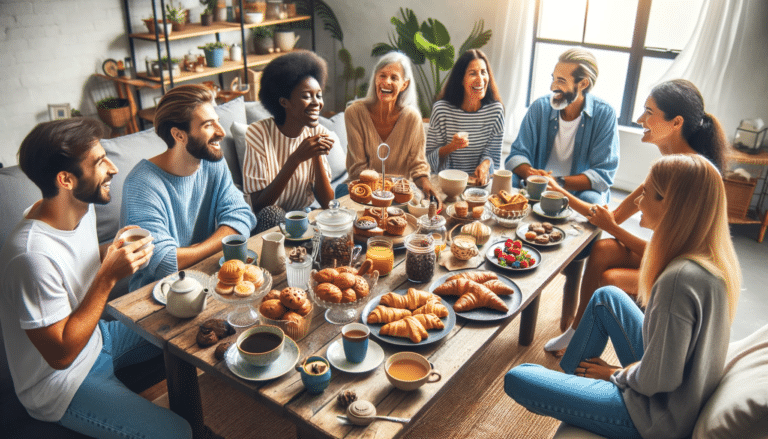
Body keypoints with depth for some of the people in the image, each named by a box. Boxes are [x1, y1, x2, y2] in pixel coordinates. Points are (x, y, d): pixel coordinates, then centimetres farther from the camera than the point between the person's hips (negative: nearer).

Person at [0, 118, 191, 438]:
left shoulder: (82, 208, -7)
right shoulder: (33, 256, -34)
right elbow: (61, 353, -27)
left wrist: (111, 252, -8)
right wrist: (109, 276, -30)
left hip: (96, 336, 9)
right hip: (60, 380, -8)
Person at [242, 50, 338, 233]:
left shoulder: (317, 133, -2)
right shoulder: (259, 133, -15)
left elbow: (327, 203, -5)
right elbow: (259, 206, -20)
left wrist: (317, 156, -20)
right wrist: (296, 158, -28)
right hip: (268, 224, -3)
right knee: (270, 213, -34)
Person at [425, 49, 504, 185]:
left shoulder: (496, 110, -2)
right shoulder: (441, 109, -8)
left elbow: (493, 153, 6)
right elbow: (429, 156, -2)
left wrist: (485, 164, -16)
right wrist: (451, 147, -21)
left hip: (480, 182, 2)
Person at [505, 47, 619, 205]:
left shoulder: (604, 114, -8)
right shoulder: (540, 107, -1)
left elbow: (603, 174, -13)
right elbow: (518, 154, -1)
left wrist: (560, 182, -28)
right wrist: (530, 173, -25)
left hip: (579, 191, -2)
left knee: (591, 199, -35)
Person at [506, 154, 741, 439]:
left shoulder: (678, 280, -34)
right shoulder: (715, 258, -5)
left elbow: (659, 381, -27)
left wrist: (616, 375, -7)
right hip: (688, 392, 9)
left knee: (516, 379, -8)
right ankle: (569, 376, 31)